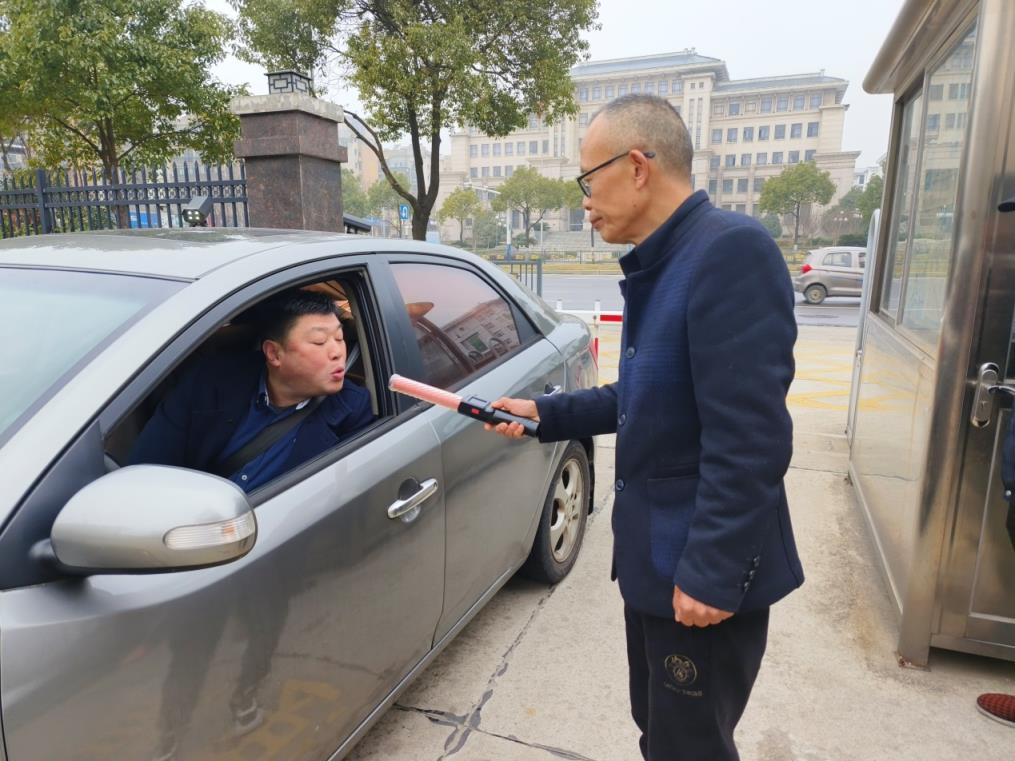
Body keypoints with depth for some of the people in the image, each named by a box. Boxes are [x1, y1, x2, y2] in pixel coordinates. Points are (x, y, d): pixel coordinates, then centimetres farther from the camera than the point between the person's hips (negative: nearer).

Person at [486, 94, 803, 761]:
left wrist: (712, 574, -23)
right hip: (654, 555, 9)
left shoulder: (732, 250, -22)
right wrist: (545, 414, 13)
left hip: (703, 571, -9)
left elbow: (749, 439, -27)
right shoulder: (659, 264, 10)